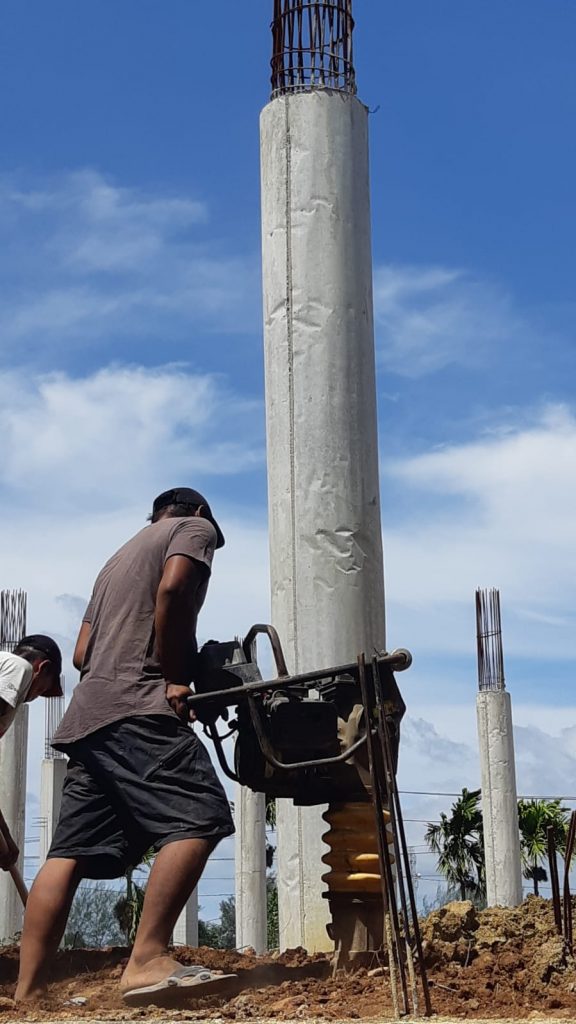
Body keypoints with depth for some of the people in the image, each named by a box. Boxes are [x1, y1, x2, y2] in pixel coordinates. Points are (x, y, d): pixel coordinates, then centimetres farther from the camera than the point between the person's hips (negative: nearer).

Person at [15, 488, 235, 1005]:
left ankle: (28, 993, -7)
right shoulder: (195, 528, 13)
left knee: (72, 852, 0)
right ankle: (148, 960, -30)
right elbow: (173, 588, -10)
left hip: (88, 712, 9)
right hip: (138, 707, -9)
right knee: (197, 818, -17)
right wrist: (174, 676, -8)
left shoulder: (121, 557, 35)